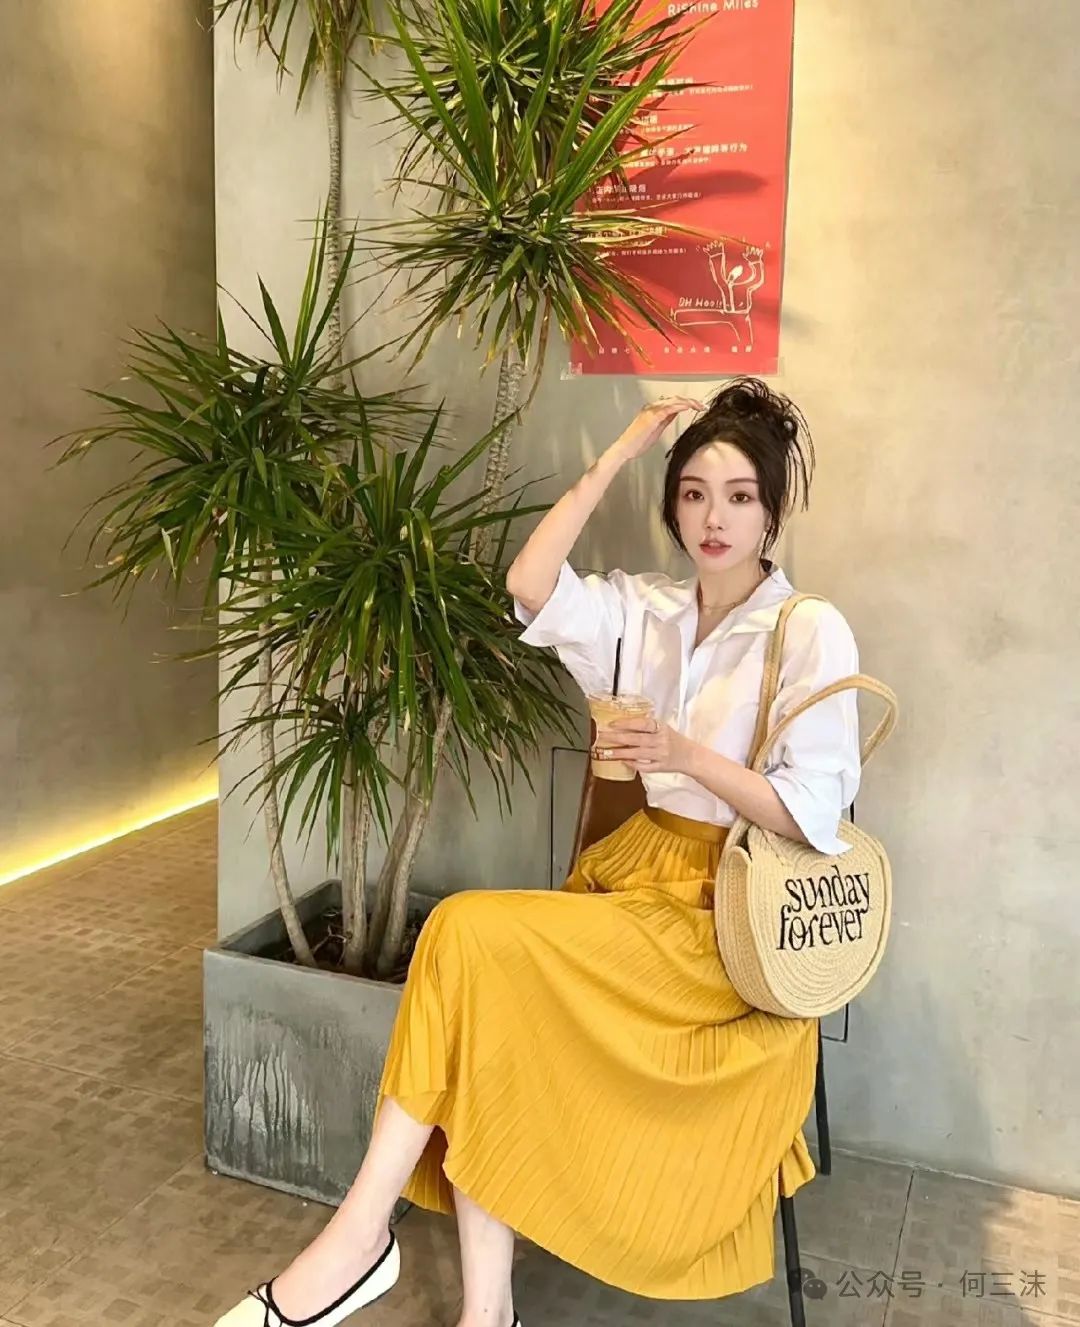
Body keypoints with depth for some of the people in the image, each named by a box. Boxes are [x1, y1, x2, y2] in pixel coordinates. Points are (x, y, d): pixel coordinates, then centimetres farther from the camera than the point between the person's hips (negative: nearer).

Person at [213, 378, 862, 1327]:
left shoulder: (813, 633, -4)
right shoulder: (646, 610, 12)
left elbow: (816, 818, -9)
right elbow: (530, 588, -5)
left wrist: (687, 756, -21)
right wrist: (618, 457, -1)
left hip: (733, 911, -5)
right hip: (638, 871, 5)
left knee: (470, 932, -24)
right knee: (492, 1012, -24)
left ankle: (361, 1236, -15)